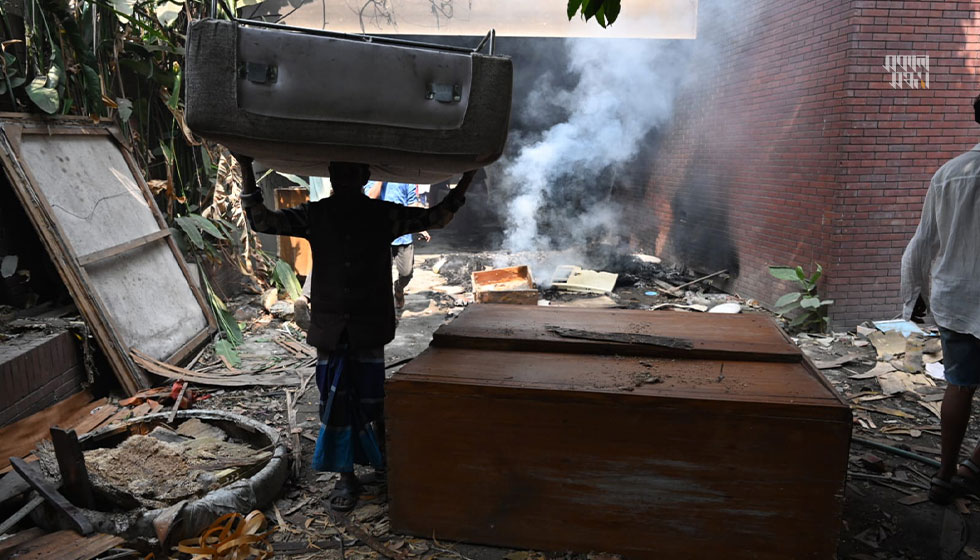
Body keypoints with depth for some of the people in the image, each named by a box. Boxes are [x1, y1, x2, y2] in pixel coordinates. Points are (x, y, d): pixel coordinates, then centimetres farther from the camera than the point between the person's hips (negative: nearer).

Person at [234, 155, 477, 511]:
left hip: (369, 326, -1)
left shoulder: (383, 215, 3)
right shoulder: (314, 215, 5)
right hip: (329, 326, 1)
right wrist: (246, 171, -6)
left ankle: (384, 462, 25)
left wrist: (463, 186, -9)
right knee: (335, 399, 4)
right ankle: (346, 477, 16)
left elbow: (435, 217, 3)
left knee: (370, 397, 2)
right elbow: (261, 220, 2)